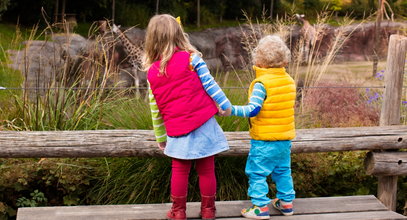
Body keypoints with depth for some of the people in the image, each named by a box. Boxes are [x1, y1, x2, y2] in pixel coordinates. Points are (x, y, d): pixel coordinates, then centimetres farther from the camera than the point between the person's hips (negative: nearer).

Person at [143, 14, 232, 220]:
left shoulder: (152, 72, 5)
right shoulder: (191, 58, -5)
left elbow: (155, 109, 10)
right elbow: (210, 85, -7)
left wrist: (160, 137, 20)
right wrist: (226, 105, 4)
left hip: (177, 130, 2)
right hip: (202, 124, -2)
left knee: (179, 171, 15)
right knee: (206, 170, 10)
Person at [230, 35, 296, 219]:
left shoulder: (261, 84, -18)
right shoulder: (289, 81, 5)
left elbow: (253, 109, -26)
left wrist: (232, 110, -29)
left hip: (264, 139, -7)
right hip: (285, 137, 7)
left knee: (257, 172, 2)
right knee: (283, 171, 20)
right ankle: (286, 202, 28)